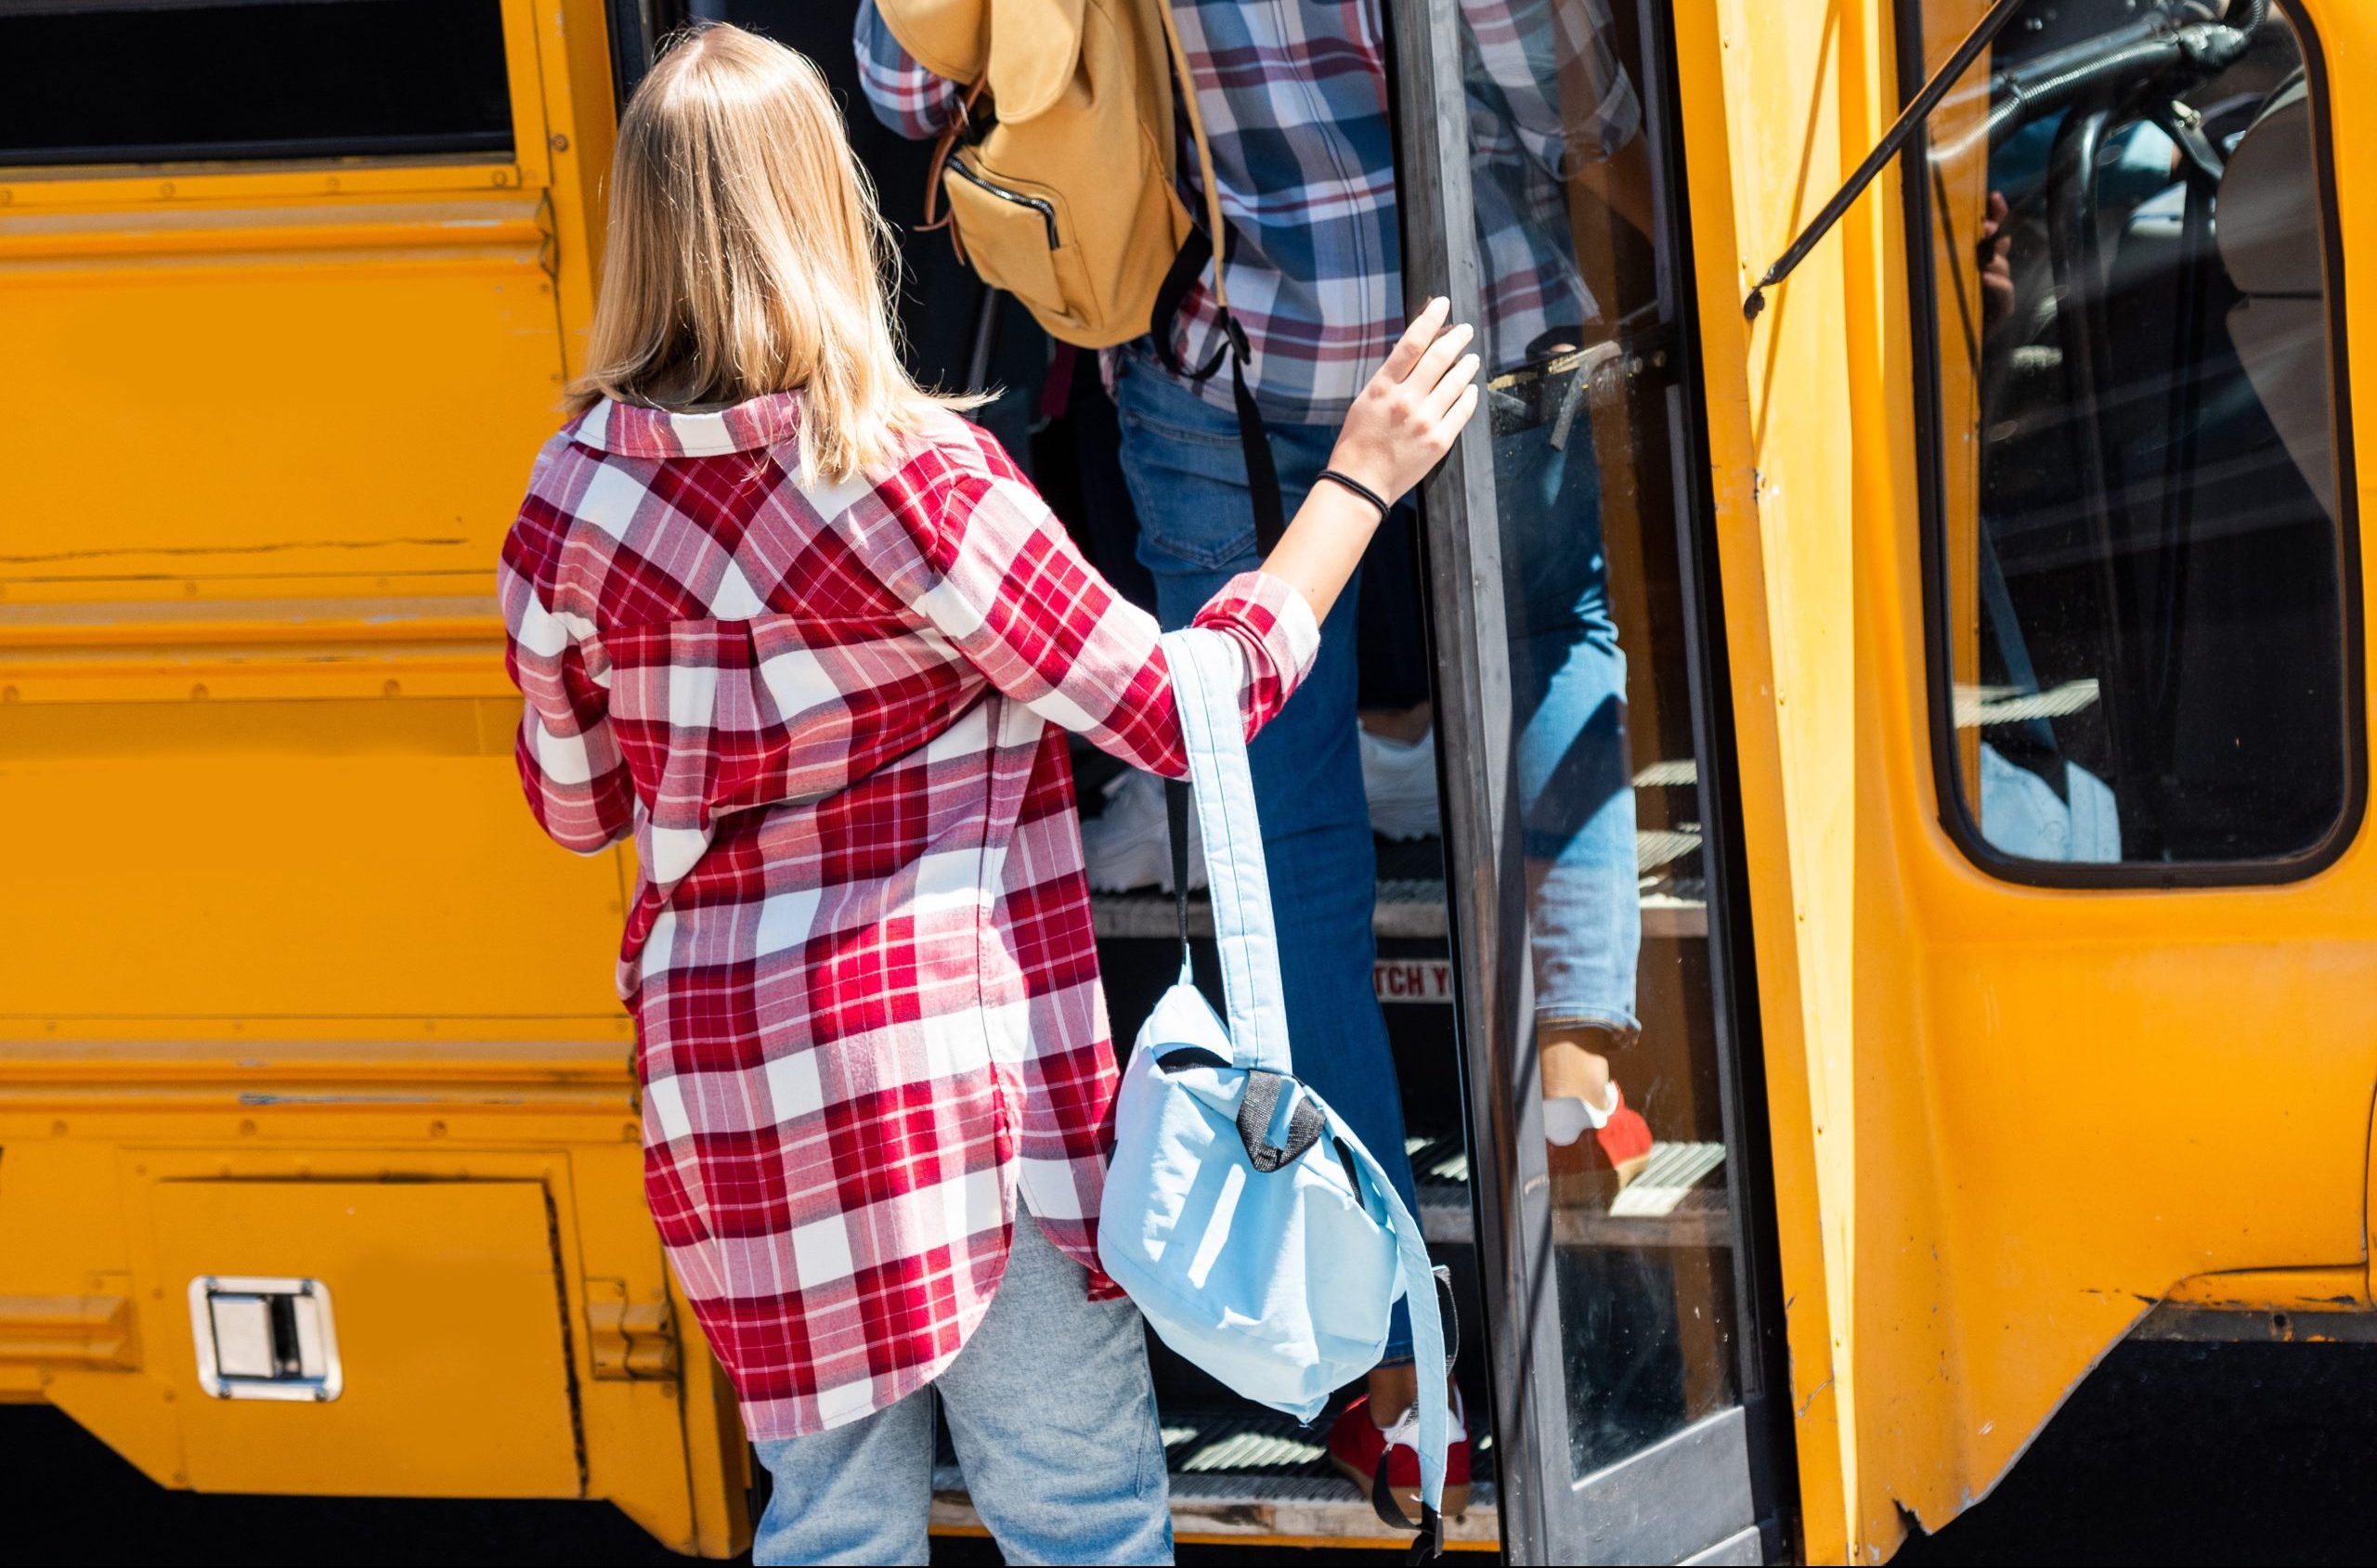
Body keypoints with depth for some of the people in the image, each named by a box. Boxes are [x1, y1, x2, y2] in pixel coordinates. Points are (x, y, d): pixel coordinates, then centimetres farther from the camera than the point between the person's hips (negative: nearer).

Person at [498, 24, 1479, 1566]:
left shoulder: (574, 498, -2)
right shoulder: (905, 476, -17)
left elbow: (576, 805, 12)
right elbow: (1185, 708, -10)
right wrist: (1361, 477, -2)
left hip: (728, 1090, 5)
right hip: (965, 1083, -5)